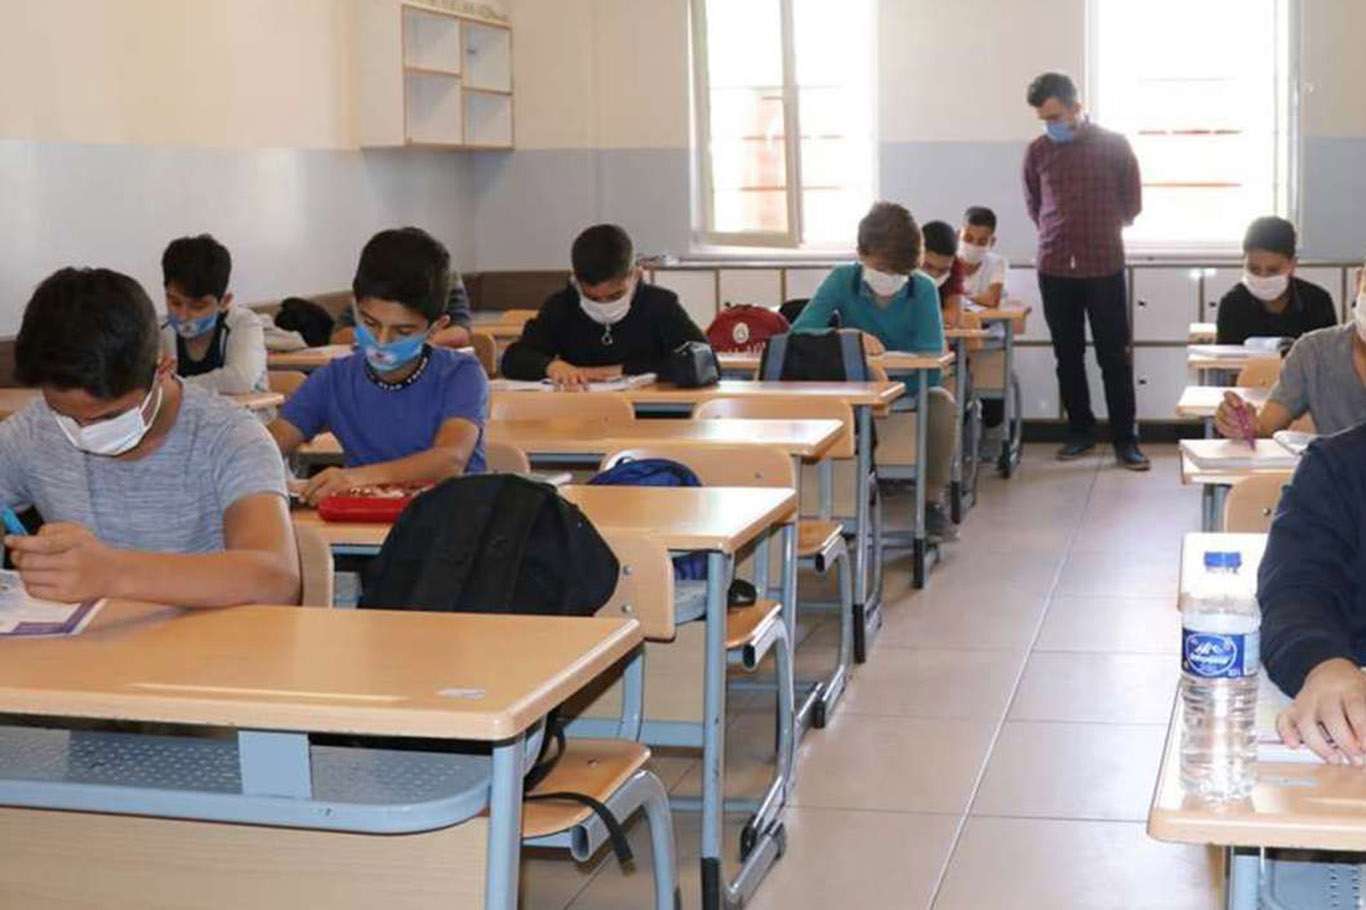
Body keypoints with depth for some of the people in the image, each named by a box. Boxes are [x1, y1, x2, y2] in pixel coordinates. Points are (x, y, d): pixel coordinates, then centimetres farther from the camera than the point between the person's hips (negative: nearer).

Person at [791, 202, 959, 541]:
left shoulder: (923, 288, -11)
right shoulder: (842, 280, -9)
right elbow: (798, 333, -19)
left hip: (908, 389, 0)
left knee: (942, 402, -31)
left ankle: (933, 502, -13)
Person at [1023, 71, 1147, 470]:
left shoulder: (1114, 146, -2)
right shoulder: (1038, 152, 4)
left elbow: (1132, 203, 9)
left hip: (1105, 267, -2)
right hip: (1055, 268, 2)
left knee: (1115, 357, -1)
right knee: (1068, 357, 9)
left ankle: (1125, 439, 4)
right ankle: (1080, 431, 20)